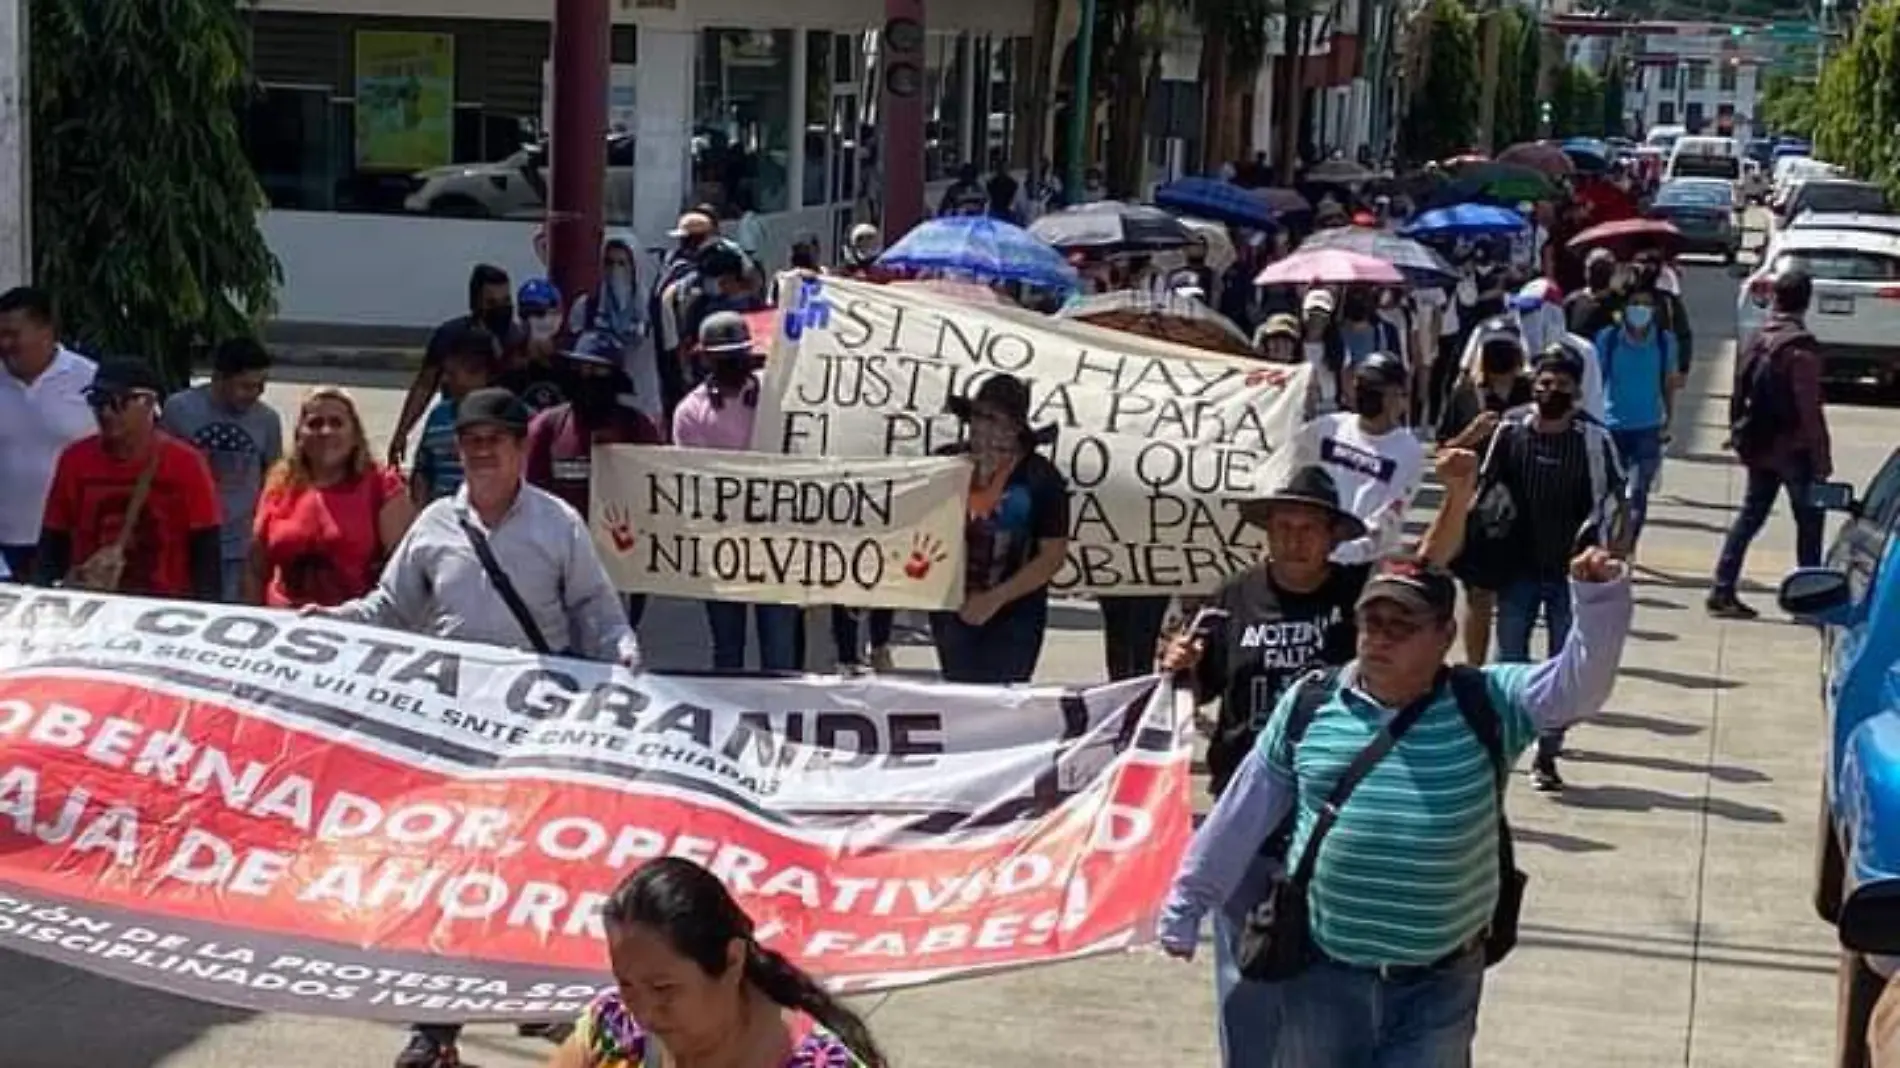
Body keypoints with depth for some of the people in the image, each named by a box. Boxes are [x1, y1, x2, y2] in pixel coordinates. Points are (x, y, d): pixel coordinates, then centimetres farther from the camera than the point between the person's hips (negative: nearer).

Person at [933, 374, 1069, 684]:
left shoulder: (1040, 478, -10)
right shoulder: (946, 463, -1)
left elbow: (1053, 555, -10)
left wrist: (994, 599, -16)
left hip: (1013, 618, -3)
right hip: (951, 610, 3)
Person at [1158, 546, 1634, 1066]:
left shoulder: (1484, 704, -5)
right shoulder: (1309, 704, 0)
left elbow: (1579, 683, -17)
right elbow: (1245, 809, 8)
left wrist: (1600, 599, -35)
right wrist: (1189, 896, 13)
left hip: (1439, 982, -1)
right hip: (1321, 971, 1)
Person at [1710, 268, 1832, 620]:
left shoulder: (1757, 340, 4)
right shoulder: (1801, 348, -18)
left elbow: (1739, 394, 11)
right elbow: (1810, 410, -19)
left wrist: (1738, 433, 20)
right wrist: (1822, 459, -14)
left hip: (1759, 447, 7)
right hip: (1793, 449, -7)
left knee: (1750, 516, 12)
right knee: (1810, 520, 5)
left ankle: (1722, 591, 8)